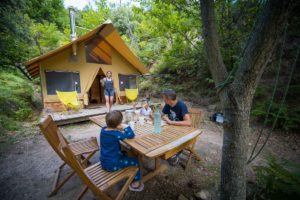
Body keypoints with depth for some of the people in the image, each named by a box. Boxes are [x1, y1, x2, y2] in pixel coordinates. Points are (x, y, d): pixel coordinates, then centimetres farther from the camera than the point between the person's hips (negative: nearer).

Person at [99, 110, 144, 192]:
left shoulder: (103, 130, -6)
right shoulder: (115, 134, -29)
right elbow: (131, 135, -29)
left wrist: (119, 130, -5)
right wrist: (126, 127, -17)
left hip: (104, 162, 8)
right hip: (112, 165, -8)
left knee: (124, 155, 28)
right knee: (135, 161, 5)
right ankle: (135, 184, 23)